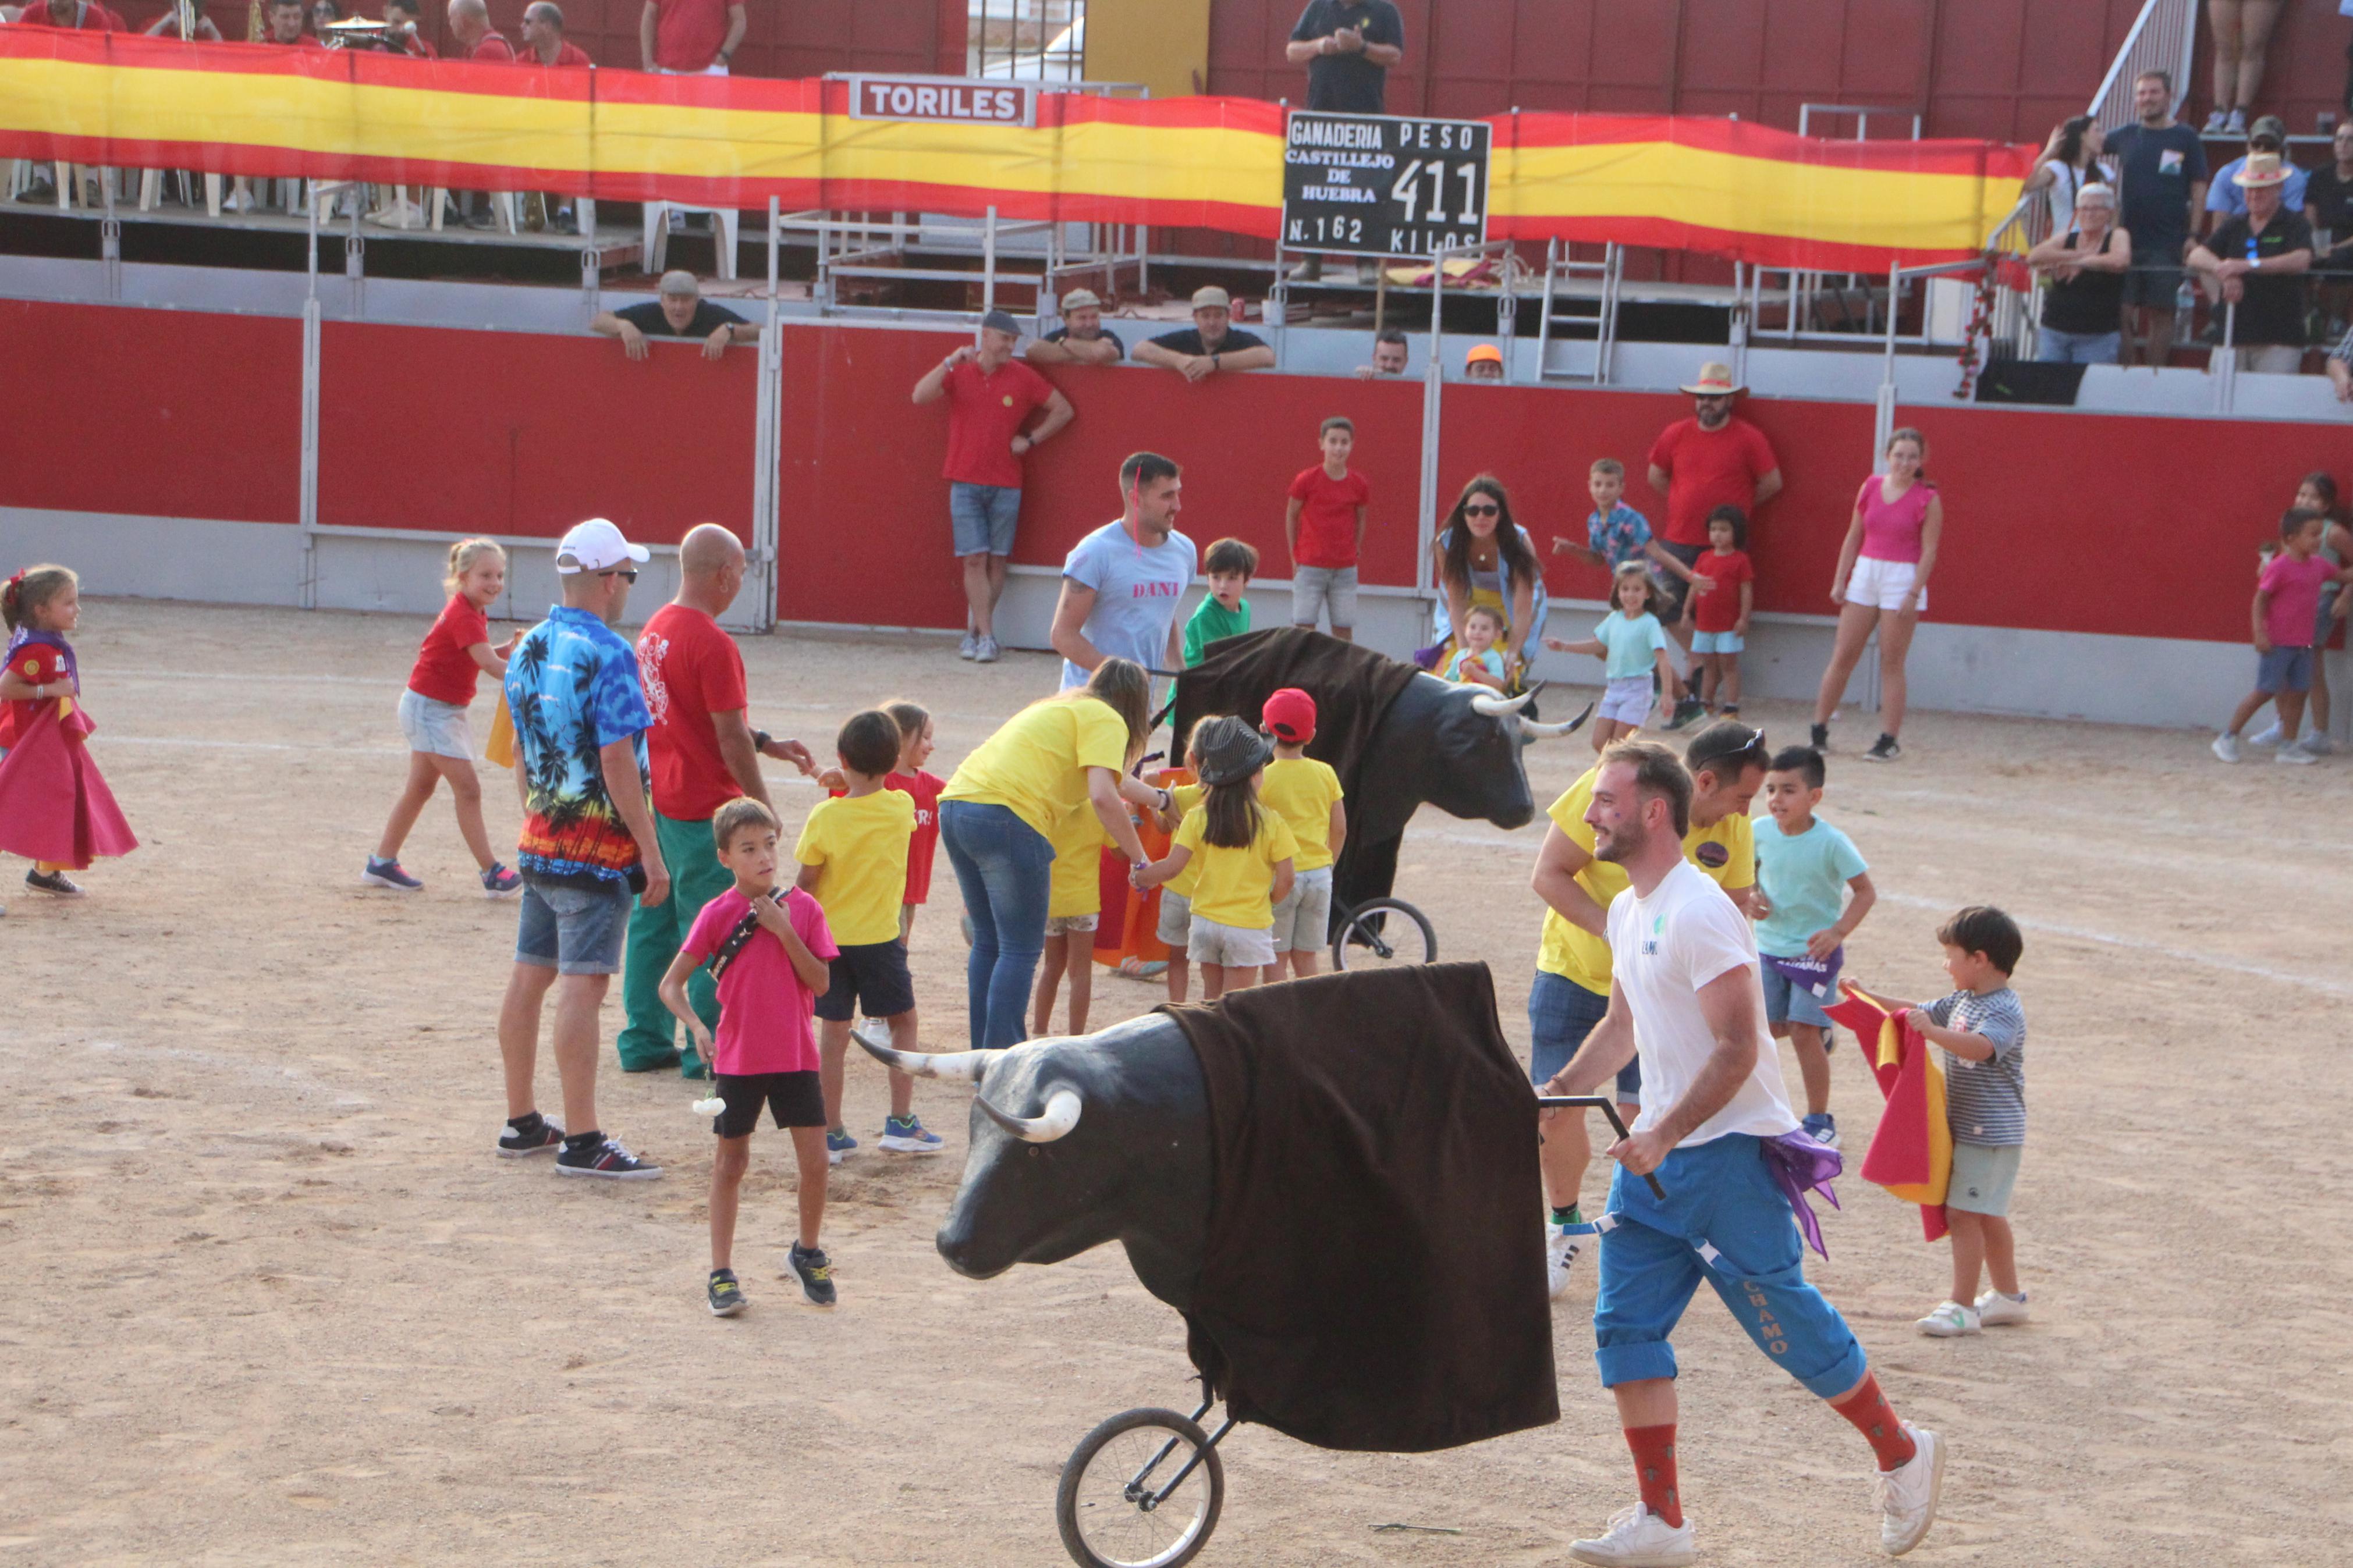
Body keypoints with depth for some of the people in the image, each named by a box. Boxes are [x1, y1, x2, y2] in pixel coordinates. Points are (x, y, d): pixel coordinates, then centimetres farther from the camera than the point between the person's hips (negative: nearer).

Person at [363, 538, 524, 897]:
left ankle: (381, 864, 27)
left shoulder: (473, 614, 8)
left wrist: (509, 649, -10)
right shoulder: (463, 617, -23)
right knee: (468, 789, -10)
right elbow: (488, 662, -34)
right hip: (429, 709, -10)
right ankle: (492, 874, -9)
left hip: (445, 710, 10)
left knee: (420, 787, 17)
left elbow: (483, 654, 10)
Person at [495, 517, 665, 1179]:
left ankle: (521, 1123, 22)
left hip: (539, 843, 9)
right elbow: (617, 762, -19)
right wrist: (651, 853, -15)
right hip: (598, 846, -9)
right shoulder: (606, 653, -16)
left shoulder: (527, 650, 10)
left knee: (530, 975, 13)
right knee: (582, 982, -10)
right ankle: (582, 1141, -11)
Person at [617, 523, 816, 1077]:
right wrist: (763, 807, -10)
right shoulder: (713, 646, -20)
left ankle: (645, 1040, 19)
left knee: (653, 918, 13)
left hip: (657, 799, 9)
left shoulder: (656, 628, 9)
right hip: (703, 809, -9)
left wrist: (769, 745, 20)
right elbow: (731, 738, -19)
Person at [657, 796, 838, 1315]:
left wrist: (784, 931, -14)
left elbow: (820, 982, -5)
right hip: (737, 1058, -2)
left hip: (796, 1057, 2)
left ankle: (807, 1253, 22)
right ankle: (722, 1273, 15)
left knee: (815, 1160, -1)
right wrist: (697, 1026, -21)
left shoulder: (802, 908, 1)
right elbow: (671, 984, -5)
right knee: (730, 1164, 6)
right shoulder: (717, 914, -5)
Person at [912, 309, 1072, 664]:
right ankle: (986, 636, -9)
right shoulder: (958, 372, 1)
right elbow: (920, 396, -13)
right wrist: (951, 362, -20)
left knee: (996, 561, 2)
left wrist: (1030, 440, 2)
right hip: (966, 484, -1)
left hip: (1006, 485, 1)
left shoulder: (1023, 377, 1)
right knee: (974, 560, -8)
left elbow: (1063, 410, 8)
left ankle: (975, 631, 14)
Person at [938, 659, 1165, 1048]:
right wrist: (1139, 859, -5)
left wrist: (1160, 799, 62)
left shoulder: (1064, 708, 31)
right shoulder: (1106, 721, 3)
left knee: (989, 942, 17)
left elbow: (1112, 780, 48)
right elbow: (1103, 796, -13)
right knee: (1021, 950, -4)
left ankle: (982, 1057, 19)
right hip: (1006, 816, -9)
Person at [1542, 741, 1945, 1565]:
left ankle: (1903, 1452, 22)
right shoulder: (1627, 912, 11)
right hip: (1656, 1155, 9)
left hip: (1729, 1155, -9)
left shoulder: (1699, 915, -19)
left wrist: (1663, 1137, -24)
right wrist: (1561, 1093, 11)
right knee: (1625, 1324, 2)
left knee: (1784, 1321, 1)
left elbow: (1738, 1050, -22)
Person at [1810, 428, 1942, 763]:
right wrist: (1840, 580, 7)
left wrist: (1914, 593, -15)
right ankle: (1819, 732, 11)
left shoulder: (1927, 500, -5)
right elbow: (1854, 537, 11)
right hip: (1865, 574, 4)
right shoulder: (1871, 488, 6)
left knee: (1891, 664, -2)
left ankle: (1890, 741, 4)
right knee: (1842, 658, 4)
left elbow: (1929, 550, -8)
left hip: (1902, 579, -4)